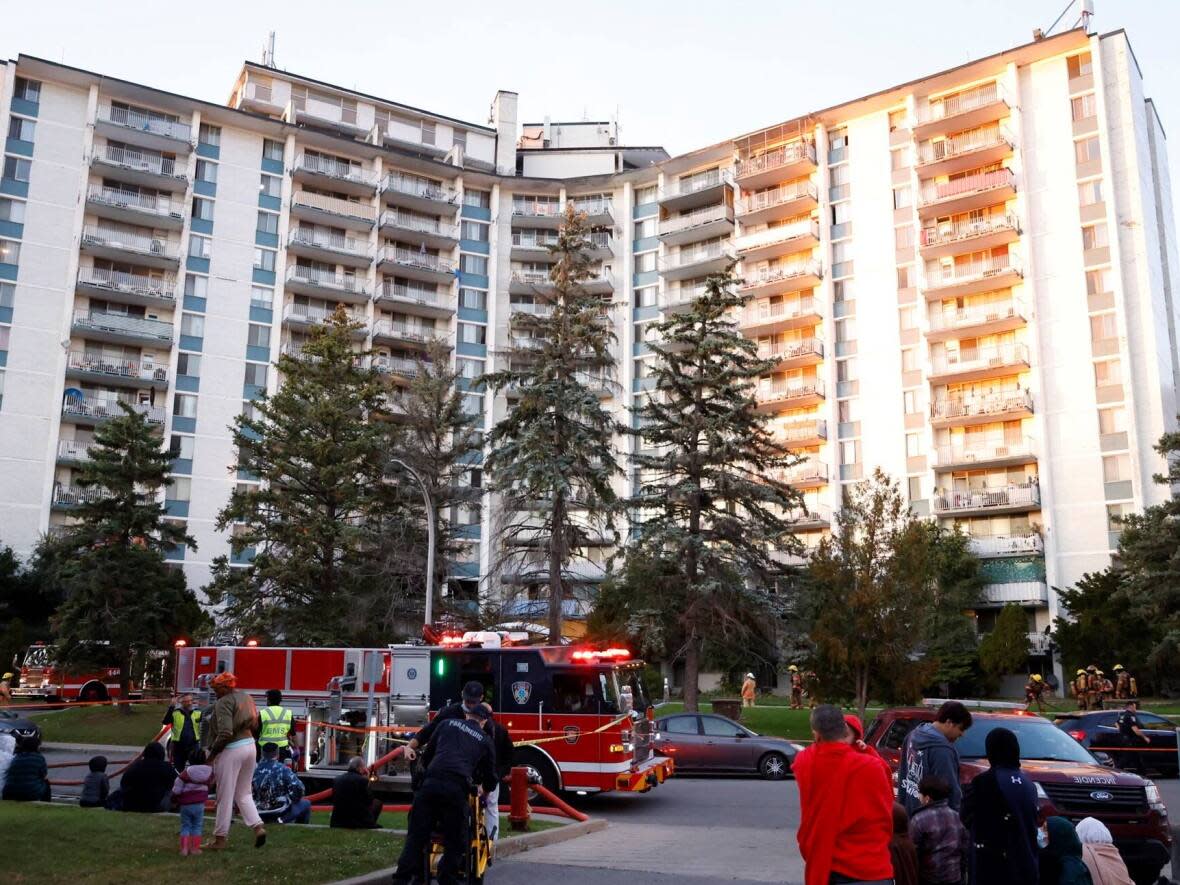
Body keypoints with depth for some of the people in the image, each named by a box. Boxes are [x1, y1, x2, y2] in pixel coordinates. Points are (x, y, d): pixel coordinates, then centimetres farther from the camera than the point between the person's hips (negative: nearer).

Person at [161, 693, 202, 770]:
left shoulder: (198, 713, 5)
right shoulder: (175, 713, -3)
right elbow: (164, 722, -18)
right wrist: (171, 706, -25)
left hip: (194, 746, 1)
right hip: (178, 747, -1)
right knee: (178, 770, 11)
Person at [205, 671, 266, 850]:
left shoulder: (223, 702, -15)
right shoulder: (247, 697, 10)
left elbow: (225, 733, -21)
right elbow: (255, 725, 15)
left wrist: (212, 754, -12)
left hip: (230, 750, -8)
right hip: (250, 746, 8)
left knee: (225, 797, 4)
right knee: (244, 793, 17)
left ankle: (220, 838, 13)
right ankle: (258, 826, 1)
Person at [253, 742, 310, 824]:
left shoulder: (254, 769, -5)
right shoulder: (283, 769, -15)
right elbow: (298, 787, -19)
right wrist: (295, 799, 2)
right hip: (281, 814, -5)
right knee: (305, 804, 18)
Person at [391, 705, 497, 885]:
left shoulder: (447, 723, 23)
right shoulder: (485, 740, 21)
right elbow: (490, 775, 27)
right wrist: (485, 792, 48)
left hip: (431, 782, 2)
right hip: (457, 788, -1)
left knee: (416, 836, 7)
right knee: (454, 842, 10)